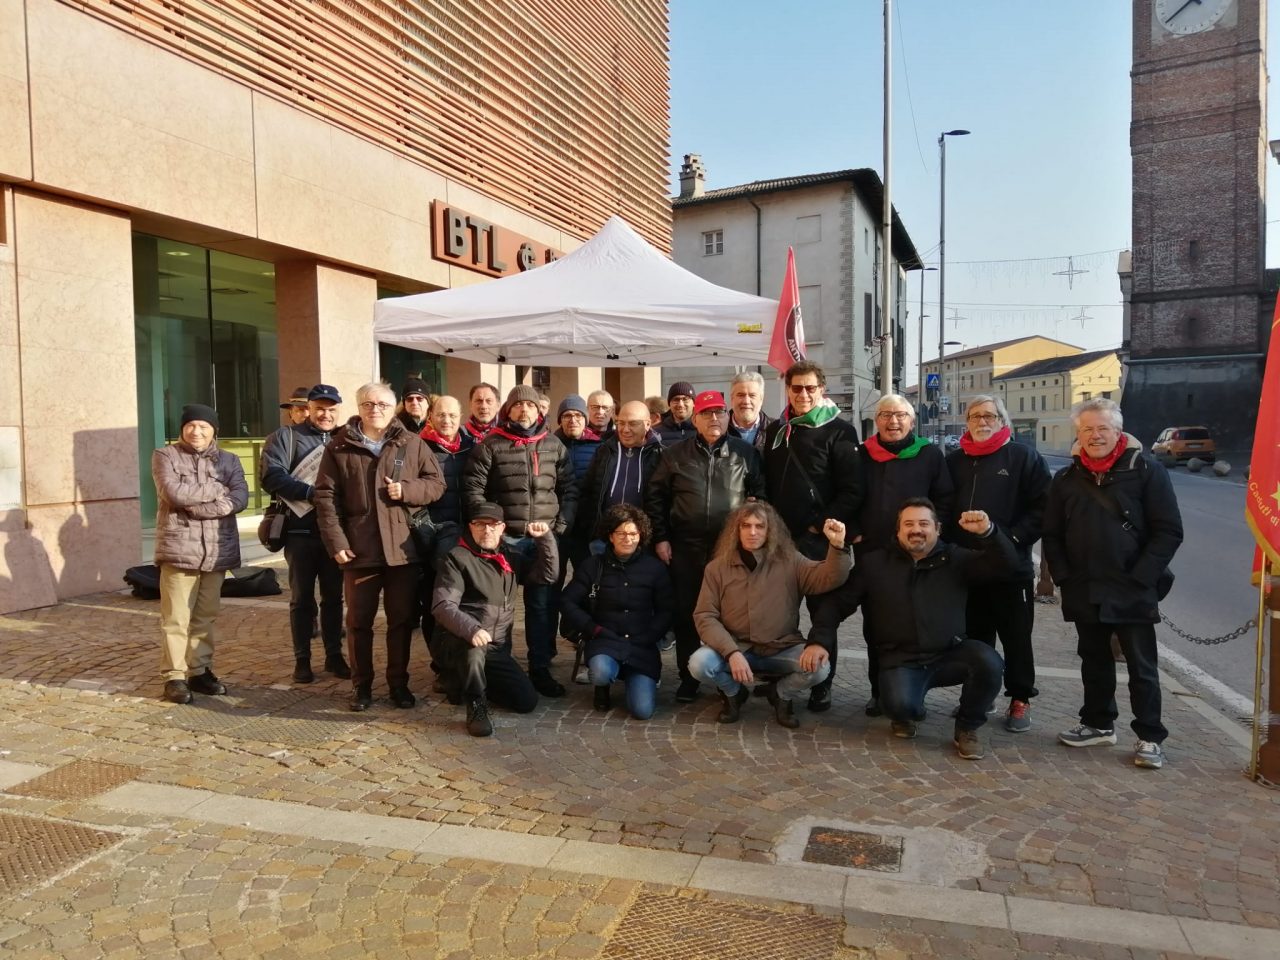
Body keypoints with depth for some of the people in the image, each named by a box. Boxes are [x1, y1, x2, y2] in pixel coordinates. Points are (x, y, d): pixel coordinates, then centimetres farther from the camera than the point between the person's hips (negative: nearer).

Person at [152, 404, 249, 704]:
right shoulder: (165, 456, 4)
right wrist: (218, 489, -6)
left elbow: (240, 498, -4)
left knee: (205, 617, 10)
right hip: (179, 549, -3)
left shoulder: (228, 460, 12)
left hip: (217, 551, 3)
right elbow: (173, 492, -14)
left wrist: (195, 506, -14)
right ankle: (174, 676, 7)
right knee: (176, 618, -1)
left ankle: (200, 671, 20)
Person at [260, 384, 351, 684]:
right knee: (302, 598, 6)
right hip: (301, 531, -3)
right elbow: (272, 477, -11)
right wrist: (313, 493, -18)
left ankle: (334, 655, 21)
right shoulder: (286, 437, 1)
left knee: (333, 596, 11)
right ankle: (302, 659, 16)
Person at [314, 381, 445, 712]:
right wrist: (335, 542, -9)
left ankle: (399, 682, 22)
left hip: (402, 548, 1)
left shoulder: (412, 444, 5)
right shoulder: (339, 447, 3)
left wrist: (407, 489, -13)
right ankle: (361, 684, 22)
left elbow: (437, 483, 6)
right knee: (359, 621, 8)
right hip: (359, 548, 0)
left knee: (402, 619, 9)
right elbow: (326, 497, -1)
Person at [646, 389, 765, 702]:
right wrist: (660, 538, 2)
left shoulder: (745, 452, 5)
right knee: (685, 613, 5)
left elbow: (760, 493, 8)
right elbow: (655, 496, 7)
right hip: (685, 548, 1)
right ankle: (688, 678, 18)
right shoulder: (675, 454, 5)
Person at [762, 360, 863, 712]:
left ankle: (823, 684, 14)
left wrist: (823, 525, -13)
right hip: (779, 538, 5)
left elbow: (852, 490, -11)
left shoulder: (839, 431, -4)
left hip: (818, 539, -5)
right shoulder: (776, 430, 14)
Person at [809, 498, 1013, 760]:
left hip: (950, 655, 2)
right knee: (901, 705, -32)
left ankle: (969, 727, 0)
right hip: (901, 661, -1)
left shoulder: (955, 559, 5)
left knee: (988, 661, -29)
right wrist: (819, 641, -11)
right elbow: (835, 603, 4)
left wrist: (987, 532, -24)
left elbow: (1006, 563, -4)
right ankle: (907, 715, 11)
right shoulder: (873, 563, 3)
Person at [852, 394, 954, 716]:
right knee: (874, 625, 7)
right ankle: (878, 691, 18)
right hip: (871, 553, 2)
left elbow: (944, 500, 2)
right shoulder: (862, 455, 9)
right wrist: (854, 533, -1)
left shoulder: (930, 455, 3)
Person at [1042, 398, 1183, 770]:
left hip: (1133, 593, -4)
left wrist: (1140, 578, -13)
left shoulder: (1146, 470, -5)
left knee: (1141, 668, 4)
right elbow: (1052, 535, 11)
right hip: (1084, 594, 4)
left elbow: (1169, 531, -7)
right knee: (1094, 662, 16)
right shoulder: (1066, 479, 8)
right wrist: (1063, 577, 0)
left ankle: (1150, 738, 16)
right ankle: (1098, 724, 30)